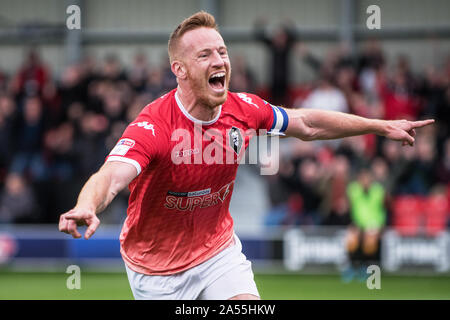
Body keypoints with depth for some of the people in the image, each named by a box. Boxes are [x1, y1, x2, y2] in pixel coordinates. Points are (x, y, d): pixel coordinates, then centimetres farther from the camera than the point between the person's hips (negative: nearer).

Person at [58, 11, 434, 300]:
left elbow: (306, 124, 7)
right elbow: (110, 177, -44)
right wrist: (86, 208, -67)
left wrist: (381, 126, 12)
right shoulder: (153, 126, -29)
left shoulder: (243, 110, -10)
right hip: (158, 269, -4)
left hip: (218, 248, 4)